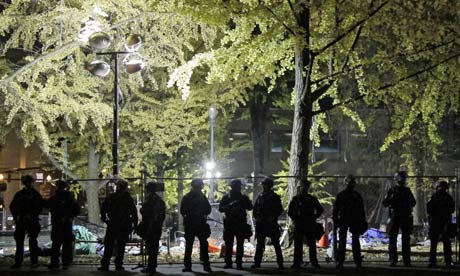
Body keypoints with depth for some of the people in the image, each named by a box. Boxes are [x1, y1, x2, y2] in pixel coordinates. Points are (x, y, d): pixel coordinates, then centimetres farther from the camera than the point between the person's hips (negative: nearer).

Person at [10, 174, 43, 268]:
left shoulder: (35, 194, 2)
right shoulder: (19, 194, 13)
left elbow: (40, 206, -3)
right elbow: (12, 206, 16)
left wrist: (32, 215, -12)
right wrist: (16, 216, 4)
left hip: (32, 221, -4)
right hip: (20, 221, 4)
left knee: (32, 241, -5)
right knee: (19, 241, 3)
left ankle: (34, 261, -2)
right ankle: (18, 262, 6)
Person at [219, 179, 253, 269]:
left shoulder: (243, 197, 10)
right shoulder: (226, 197, 6)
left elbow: (250, 207, 3)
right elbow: (221, 208, -1)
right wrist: (230, 205, -16)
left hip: (241, 224, 1)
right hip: (229, 224, -1)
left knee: (240, 245, -1)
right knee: (228, 244, 1)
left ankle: (239, 263, 2)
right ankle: (228, 263, 7)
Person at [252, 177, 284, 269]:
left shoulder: (275, 197, 1)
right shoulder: (260, 196, 11)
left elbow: (280, 210, -1)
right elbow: (255, 210, 17)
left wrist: (273, 217, -12)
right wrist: (256, 217, 3)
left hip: (271, 223, -4)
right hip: (260, 224, 4)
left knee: (276, 244, -2)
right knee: (260, 244, 7)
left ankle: (280, 263, 1)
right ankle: (257, 262, 10)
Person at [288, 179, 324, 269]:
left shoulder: (312, 199, 8)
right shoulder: (295, 199, 8)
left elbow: (320, 210, 14)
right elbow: (290, 211, 12)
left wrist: (314, 218, 4)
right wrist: (295, 219, 2)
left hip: (310, 225, 0)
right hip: (298, 225, 0)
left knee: (312, 245, -1)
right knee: (298, 245, 0)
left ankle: (314, 262, 3)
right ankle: (297, 263, 3)